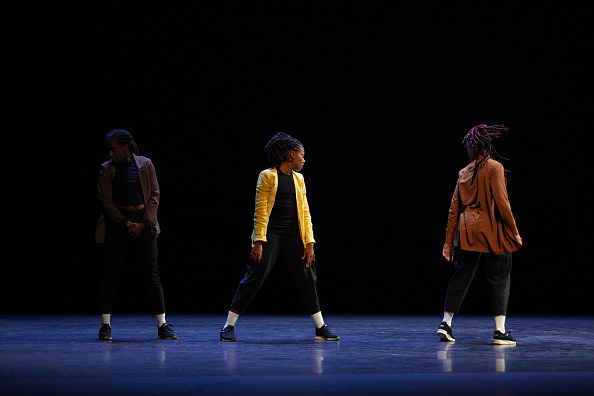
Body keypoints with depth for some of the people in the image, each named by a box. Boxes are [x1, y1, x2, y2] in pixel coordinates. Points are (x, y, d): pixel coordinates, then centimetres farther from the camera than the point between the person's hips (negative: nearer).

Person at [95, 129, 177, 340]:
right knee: (109, 274, -3)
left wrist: (143, 223, -8)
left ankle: (162, 325, 0)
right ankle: (105, 325, 5)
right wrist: (125, 223, -9)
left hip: (143, 223, 0)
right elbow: (106, 200, -1)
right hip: (116, 224, 0)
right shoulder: (107, 169, 5)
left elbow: (154, 196, 3)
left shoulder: (145, 164, 5)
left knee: (151, 274, -2)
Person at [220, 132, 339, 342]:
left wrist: (309, 243, 5)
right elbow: (260, 211, -8)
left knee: (307, 277, 5)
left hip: (293, 237, 6)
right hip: (270, 235, -6)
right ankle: (229, 326, 0)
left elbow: (305, 212, 13)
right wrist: (258, 241, -15)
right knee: (254, 278, -7)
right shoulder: (267, 176, -4)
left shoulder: (298, 179, 14)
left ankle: (321, 328, 14)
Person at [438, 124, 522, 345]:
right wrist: (514, 233, -6)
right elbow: (501, 203, -13)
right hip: (491, 232, -5)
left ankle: (446, 323, 11)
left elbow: (454, 208, 10)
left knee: (461, 276, 12)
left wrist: (449, 241, 15)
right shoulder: (495, 168, -7)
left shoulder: (464, 173, 8)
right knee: (499, 278, 1)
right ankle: (500, 331, -1)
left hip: (466, 233, 5)